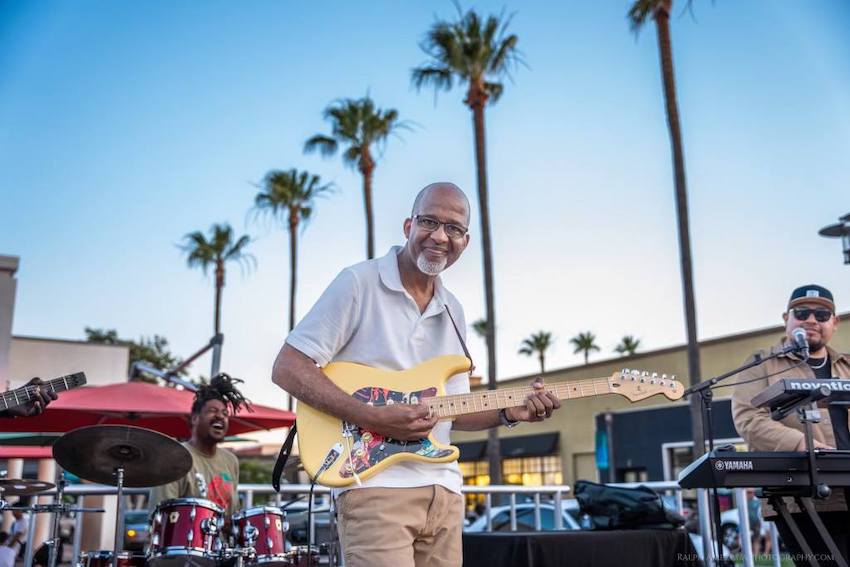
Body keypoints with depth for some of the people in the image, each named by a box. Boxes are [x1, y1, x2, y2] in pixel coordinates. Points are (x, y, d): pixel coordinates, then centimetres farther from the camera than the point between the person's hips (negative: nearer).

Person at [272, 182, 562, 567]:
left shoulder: (453, 312, 14)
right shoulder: (359, 283, -6)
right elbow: (287, 368, -11)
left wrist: (508, 413, -1)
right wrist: (373, 417, -20)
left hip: (443, 491, 7)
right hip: (375, 485, -6)